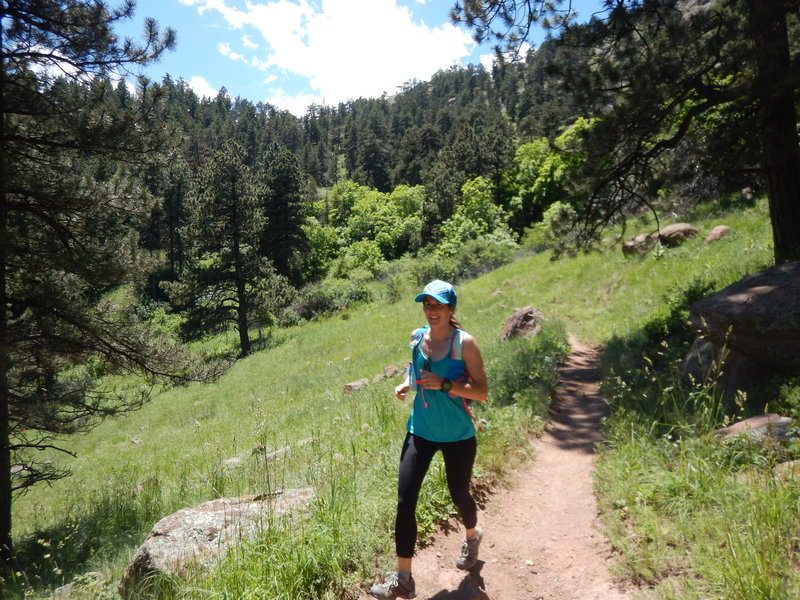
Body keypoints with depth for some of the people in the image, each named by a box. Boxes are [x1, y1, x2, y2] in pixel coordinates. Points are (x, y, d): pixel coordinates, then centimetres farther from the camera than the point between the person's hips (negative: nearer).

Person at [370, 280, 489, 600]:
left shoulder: (465, 343, -16)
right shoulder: (417, 337, -2)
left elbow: (482, 392, -16)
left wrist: (444, 384, -28)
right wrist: (407, 383, -3)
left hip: (458, 436, -3)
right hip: (420, 431, 3)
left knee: (458, 494, 17)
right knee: (404, 501, -4)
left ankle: (472, 537, 53)